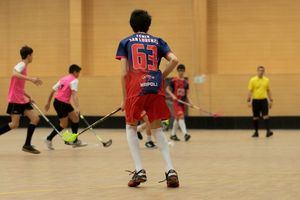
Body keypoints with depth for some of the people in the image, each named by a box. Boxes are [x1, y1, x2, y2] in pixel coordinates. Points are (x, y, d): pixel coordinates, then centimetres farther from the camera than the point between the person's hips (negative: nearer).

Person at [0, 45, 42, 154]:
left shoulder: (24, 66, 18)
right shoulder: (21, 65, -10)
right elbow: (14, 74, -34)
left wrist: (28, 96, 21)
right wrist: (31, 78, -38)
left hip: (22, 100, 9)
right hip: (15, 100, -9)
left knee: (35, 118, 0)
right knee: (14, 124, -11)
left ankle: (27, 145, 2)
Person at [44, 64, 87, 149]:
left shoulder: (63, 79, 15)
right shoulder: (74, 80, -9)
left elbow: (52, 90, 17)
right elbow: (74, 95, -22)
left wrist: (48, 103, 25)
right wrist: (77, 108, -31)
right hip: (61, 103, -9)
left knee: (76, 119, 12)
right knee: (64, 125, 3)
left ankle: (75, 141, 17)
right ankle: (48, 139, 12)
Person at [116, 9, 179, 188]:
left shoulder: (125, 42, 15)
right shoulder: (157, 41, 19)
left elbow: (124, 74, 6)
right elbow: (174, 60, 1)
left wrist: (124, 99, 10)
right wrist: (161, 78, 13)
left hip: (135, 88, -2)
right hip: (156, 88, 2)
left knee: (131, 127, 18)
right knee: (157, 129, 17)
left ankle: (139, 171, 3)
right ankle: (170, 170, 0)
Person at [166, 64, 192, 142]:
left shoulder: (186, 82, 9)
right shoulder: (174, 80, -5)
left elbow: (187, 94, 11)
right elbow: (167, 89, -2)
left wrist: (190, 102, -2)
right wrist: (173, 95, -17)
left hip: (183, 102, 6)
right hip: (176, 101, -6)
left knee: (177, 118, 13)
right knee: (181, 116, -20)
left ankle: (173, 134, 24)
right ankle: (185, 134, -30)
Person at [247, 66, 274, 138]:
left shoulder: (266, 80, 6)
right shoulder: (252, 80, -2)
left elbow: (268, 91, 13)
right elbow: (250, 91, -3)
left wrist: (271, 100, 9)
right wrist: (249, 101, -10)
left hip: (264, 100, 1)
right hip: (255, 100, -1)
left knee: (266, 116, -11)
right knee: (255, 117, 5)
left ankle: (268, 131, -17)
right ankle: (256, 132, 14)